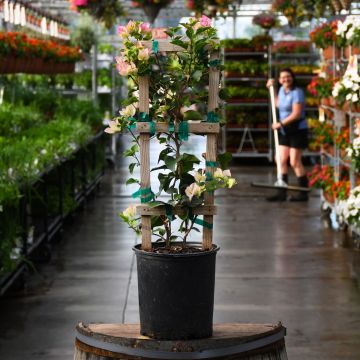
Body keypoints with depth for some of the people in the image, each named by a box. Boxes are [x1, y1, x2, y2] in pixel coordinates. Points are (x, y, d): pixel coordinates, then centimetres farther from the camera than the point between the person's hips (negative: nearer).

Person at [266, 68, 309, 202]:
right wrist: (272, 89, 27)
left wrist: (280, 124, -17)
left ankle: (303, 193, 5)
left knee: (295, 162, -5)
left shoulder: (297, 92, -15)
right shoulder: (282, 90, 10)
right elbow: (278, 104, 32)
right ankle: (281, 193, 12)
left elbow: (296, 114, -22)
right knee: (281, 161, 6)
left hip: (297, 130, -8)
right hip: (284, 131, 8)